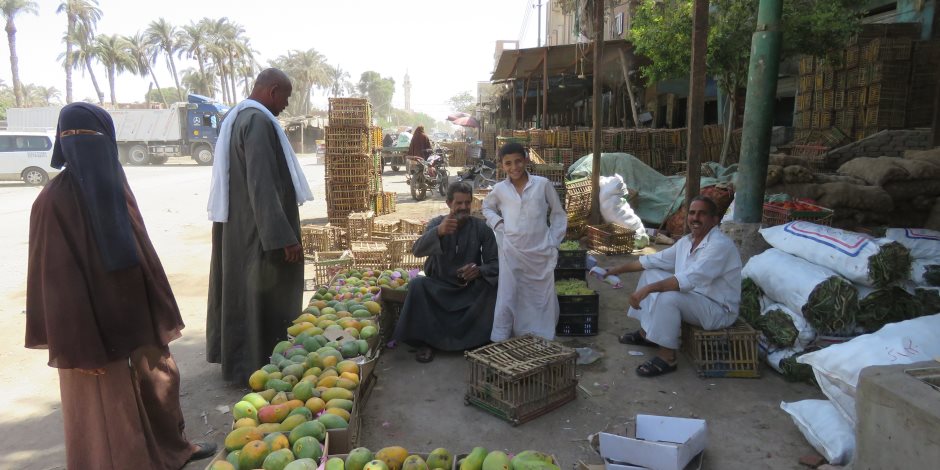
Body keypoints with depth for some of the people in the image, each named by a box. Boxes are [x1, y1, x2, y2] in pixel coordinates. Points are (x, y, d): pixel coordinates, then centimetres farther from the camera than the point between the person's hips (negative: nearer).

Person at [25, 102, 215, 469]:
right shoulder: (54, 200, -17)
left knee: (160, 376, 20)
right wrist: (78, 345, -16)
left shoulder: (116, 187, 1)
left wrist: (161, 314, 9)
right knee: (104, 402, 8)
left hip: (136, 312, 7)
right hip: (93, 321, -7)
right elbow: (58, 278, -16)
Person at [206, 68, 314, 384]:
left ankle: (233, 355, 31)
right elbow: (263, 184, -25)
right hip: (257, 228, -10)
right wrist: (284, 236, -26)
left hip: (234, 225, 10)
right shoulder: (258, 120, -18)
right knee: (262, 295, 0)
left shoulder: (236, 117, 14)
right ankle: (257, 366, 10)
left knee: (239, 289, 18)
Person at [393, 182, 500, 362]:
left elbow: (494, 263, -7)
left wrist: (479, 271, -32)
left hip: (471, 289, 0)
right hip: (439, 287, 0)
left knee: (494, 286, -28)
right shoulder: (437, 223, -5)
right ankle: (426, 341, -15)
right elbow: (417, 250, -23)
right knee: (417, 285, -29)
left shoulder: (481, 228, -5)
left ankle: (480, 340, -10)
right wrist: (438, 231, -44)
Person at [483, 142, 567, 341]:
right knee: (508, 297, 1)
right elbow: (487, 207, 23)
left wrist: (553, 243, 1)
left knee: (541, 298, 8)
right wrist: (497, 223, 4)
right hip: (511, 252, 1)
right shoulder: (499, 189, 2)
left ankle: (543, 341, 23)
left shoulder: (543, 184, -3)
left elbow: (558, 214, 6)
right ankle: (499, 340, 11)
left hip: (540, 252, 0)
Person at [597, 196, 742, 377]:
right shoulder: (687, 242, 3)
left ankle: (667, 357, -18)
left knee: (668, 296, -33)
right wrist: (614, 270, 8)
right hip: (692, 298, 9)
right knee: (651, 274, 7)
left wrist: (647, 289, -42)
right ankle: (646, 333, 13)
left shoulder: (720, 245, -24)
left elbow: (689, 279, -37)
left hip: (719, 310, -9)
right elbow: (653, 260, 10)